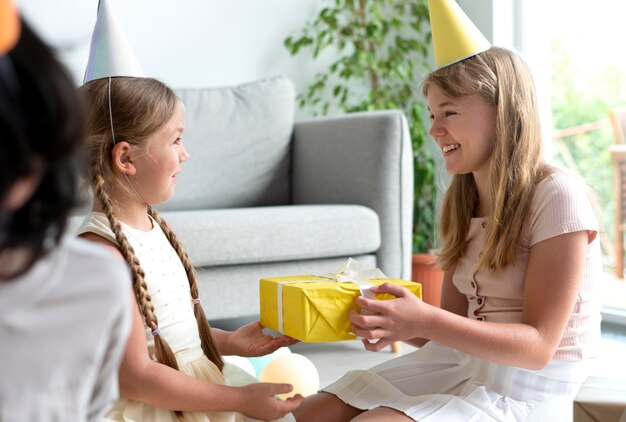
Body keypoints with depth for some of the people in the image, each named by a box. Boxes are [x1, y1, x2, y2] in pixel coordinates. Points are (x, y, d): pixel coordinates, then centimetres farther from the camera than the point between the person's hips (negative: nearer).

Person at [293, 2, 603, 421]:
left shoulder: (557, 197, -14)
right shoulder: (462, 202, 9)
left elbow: (539, 346, -17)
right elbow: (448, 329, 10)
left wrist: (425, 321, -29)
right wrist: (393, 324, -11)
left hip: (532, 383, -7)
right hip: (462, 361, 7)